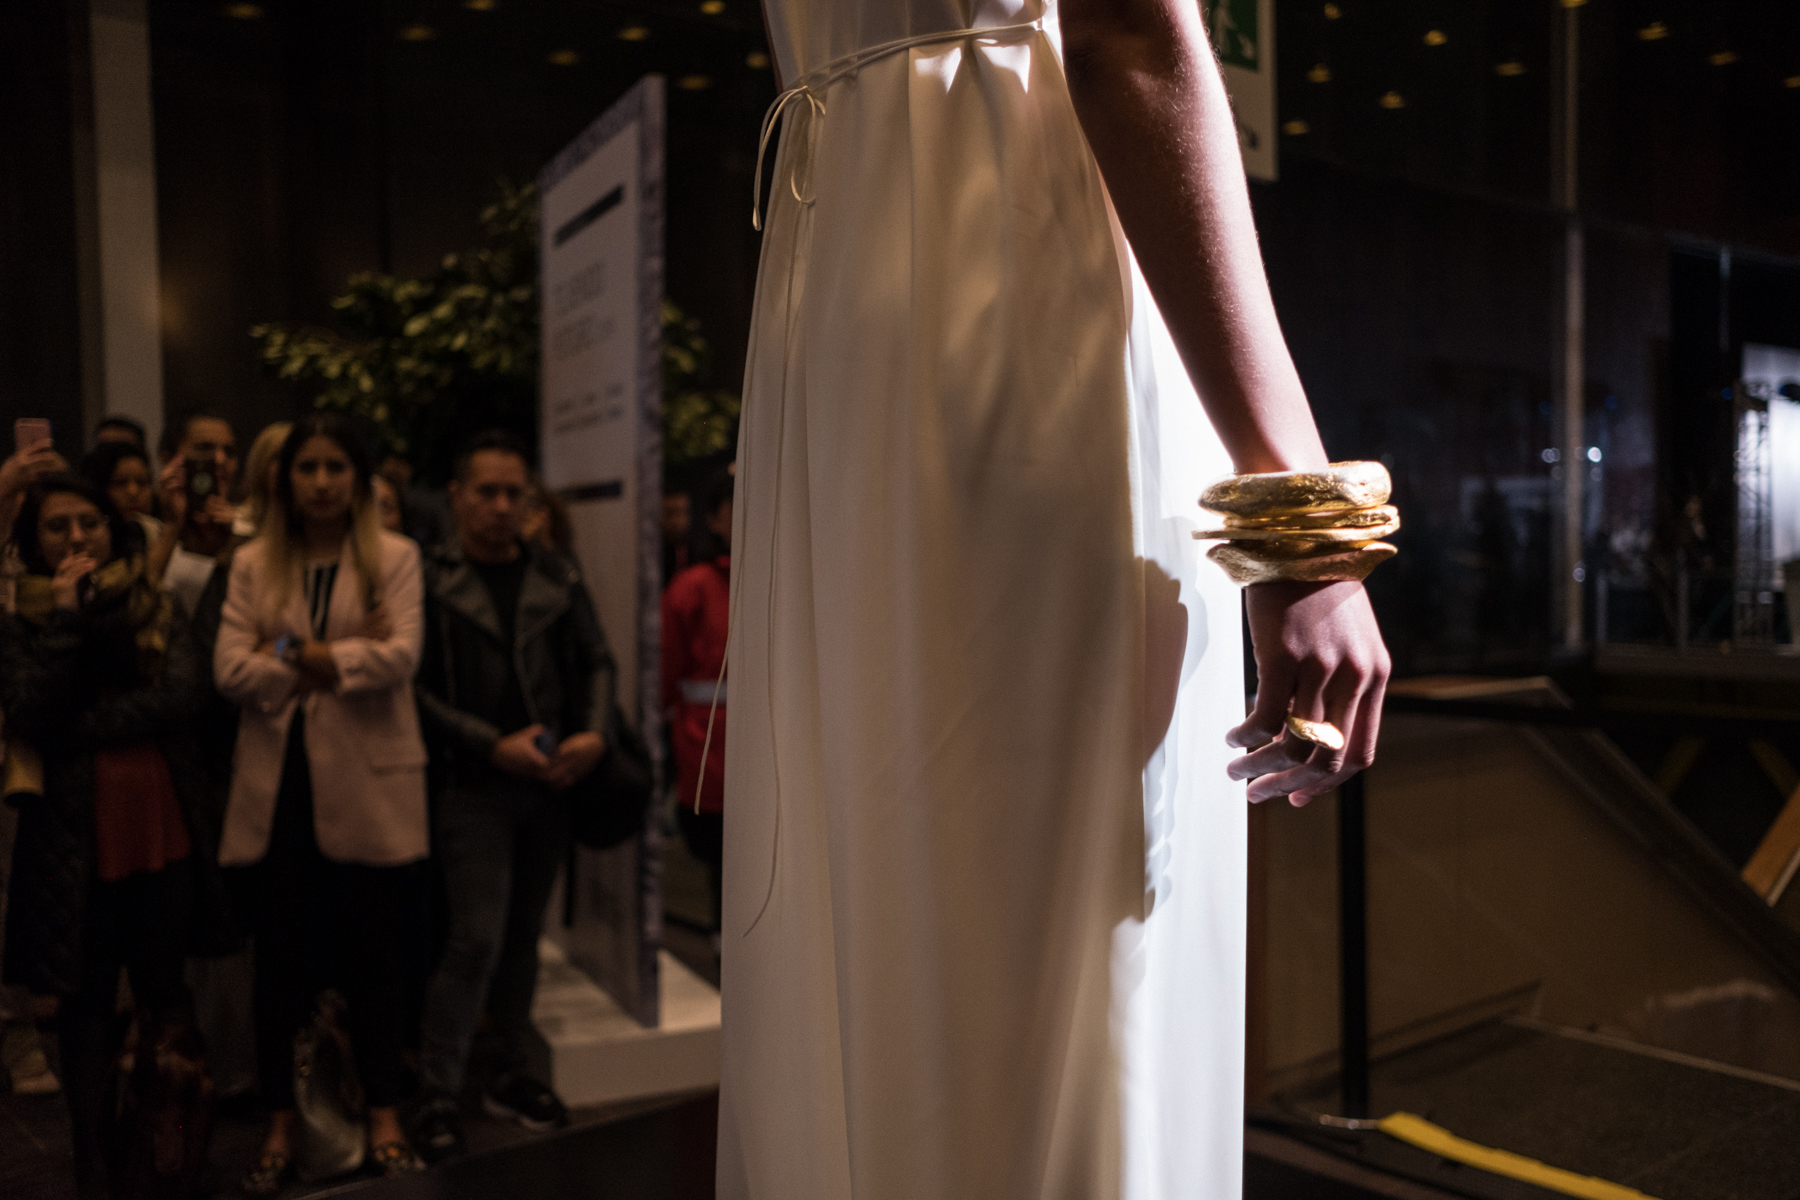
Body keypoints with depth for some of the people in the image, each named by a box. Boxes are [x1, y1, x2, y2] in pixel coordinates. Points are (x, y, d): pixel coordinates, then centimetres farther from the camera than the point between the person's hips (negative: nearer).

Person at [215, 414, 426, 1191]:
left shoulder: (394, 558, 1)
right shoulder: (253, 565, 8)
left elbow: (399, 656, -14)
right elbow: (231, 671, -5)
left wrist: (291, 654, -11)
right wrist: (340, 655, -12)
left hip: (366, 786, -2)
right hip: (276, 786, 2)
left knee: (372, 958, 8)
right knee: (280, 964, 10)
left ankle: (383, 1116, 24)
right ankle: (281, 1123, 25)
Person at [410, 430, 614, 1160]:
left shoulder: (557, 576, 8)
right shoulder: (431, 580, -5)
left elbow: (597, 660, 11)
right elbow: (416, 688, -10)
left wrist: (595, 733, -5)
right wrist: (495, 745, -15)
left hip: (550, 782, 5)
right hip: (474, 785, -4)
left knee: (523, 934, 14)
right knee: (477, 940, -7)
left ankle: (509, 1075, 28)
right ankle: (438, 1097, 6)